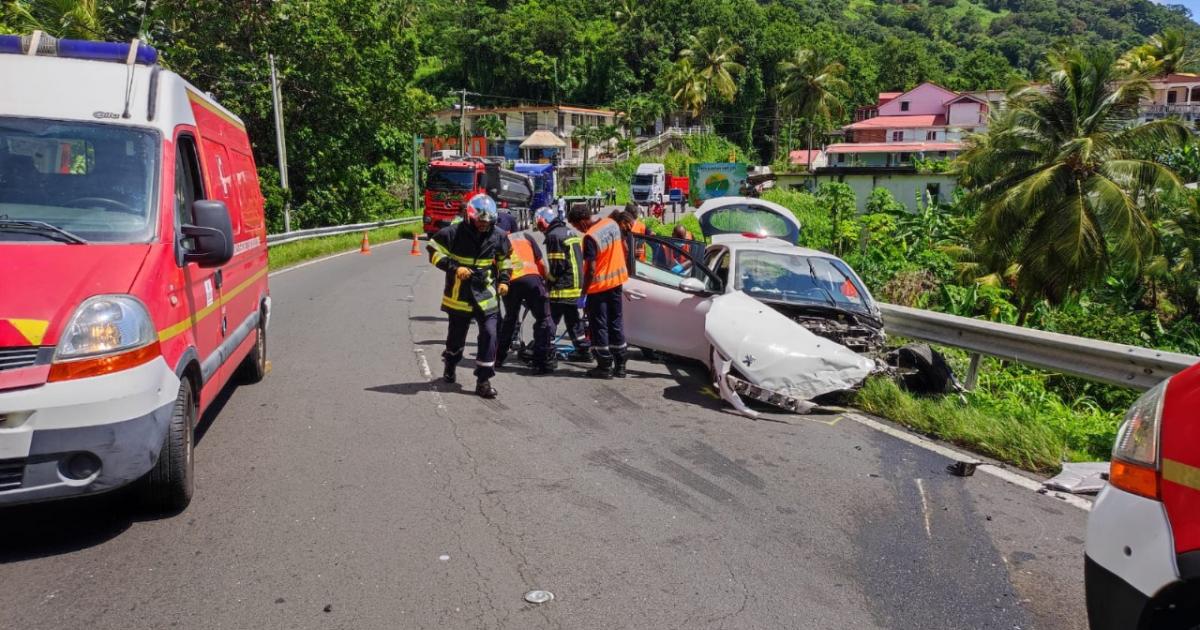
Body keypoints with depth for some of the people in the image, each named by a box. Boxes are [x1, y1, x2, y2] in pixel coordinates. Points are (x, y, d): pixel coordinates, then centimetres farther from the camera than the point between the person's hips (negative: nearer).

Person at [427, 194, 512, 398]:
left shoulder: (497, 237, 1)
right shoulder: (453, 233, -11)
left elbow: (505, 259, 17)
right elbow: (435, 252, -9)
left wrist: (503, 280, 4)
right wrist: (455, 267, -20)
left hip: (486, 294, 2)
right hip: (459, 295, -1)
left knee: (489, 334, -12)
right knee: (456, 334, 15)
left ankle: (483, 380, -4)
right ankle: (450, 366, 45)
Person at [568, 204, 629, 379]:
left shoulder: (590, 237, -22)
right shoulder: (612, 223, 1)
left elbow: (591, 269, -23)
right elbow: (623, 248, 12)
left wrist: (583, 290, -14)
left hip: (599, 286, -7)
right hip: (616, 280, 7)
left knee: (599, 326, 3)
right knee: (616, 322, 13)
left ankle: (605, 366, 6)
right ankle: (620, 365, 16)